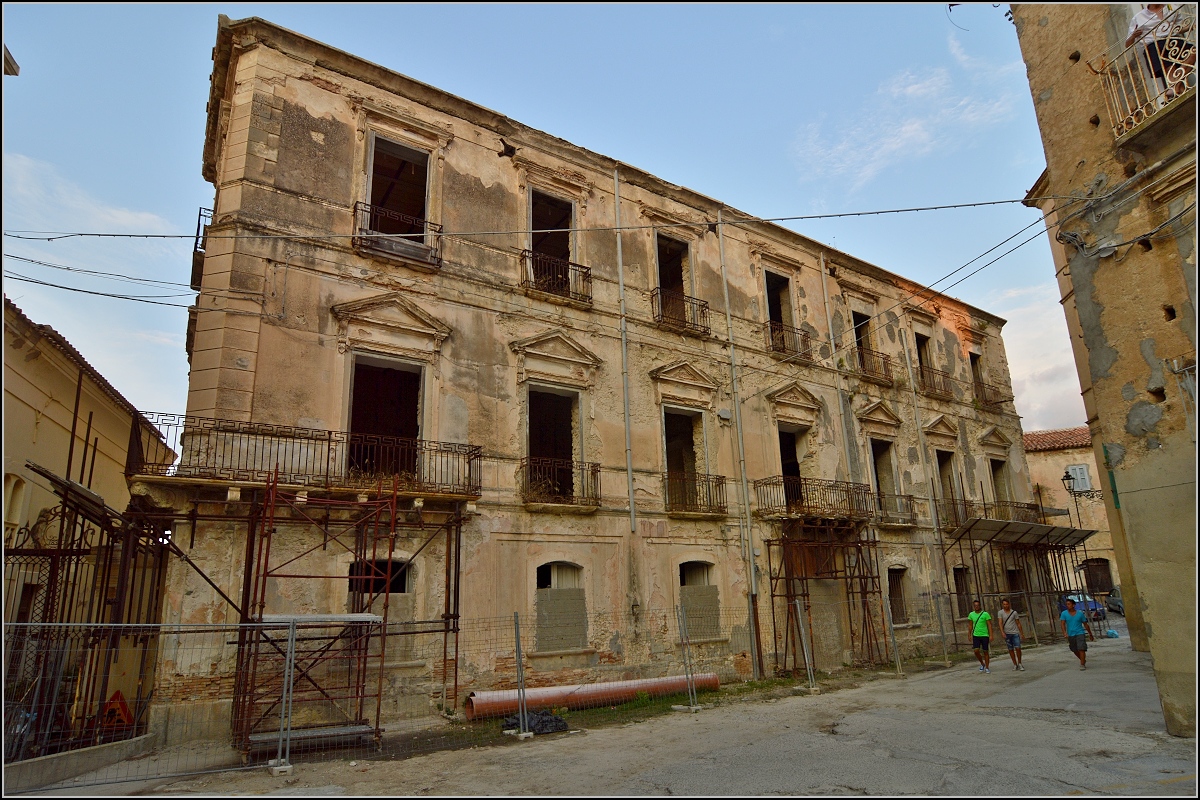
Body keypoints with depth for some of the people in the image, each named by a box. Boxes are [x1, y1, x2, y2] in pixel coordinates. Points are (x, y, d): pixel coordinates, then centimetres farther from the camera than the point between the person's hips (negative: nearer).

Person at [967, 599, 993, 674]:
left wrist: (991, 635, -13)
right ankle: (982, 664, 15)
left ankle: (987, 668, 15)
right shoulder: (971, 614, 4)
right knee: (976, 651, -9)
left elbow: (989, 625, -7)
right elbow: (970, 625, 12)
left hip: (984, 635, -2)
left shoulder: (985, 614, -6)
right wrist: (970, 635, 10)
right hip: (976, 636, 2)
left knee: (985, 652, 3)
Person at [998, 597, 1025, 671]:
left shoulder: (1014, 612, 1)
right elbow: (1000, 623, -9)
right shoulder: (1001, 612, -2)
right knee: (1011, 649, 6)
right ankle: (1015, 664, 14)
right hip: (1007, 634, 0)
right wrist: (1002, 632, -20)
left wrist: (1022, 633, 7)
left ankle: (1019, 663, 8)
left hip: (1015, 633, 0)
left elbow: (1018, 623, 7)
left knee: (1018, 648, -9)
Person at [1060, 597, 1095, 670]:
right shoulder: (1064, 614, -3)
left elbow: (1085, 624, 9)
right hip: (1070, 635, 2)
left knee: (1081, 649, -14)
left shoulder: (1080, 614, -2)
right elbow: (1063, 624, -12)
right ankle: (1083, 660, 39)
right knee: (1075, 650, 14)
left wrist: (1090, 634, 15)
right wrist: (1064, 633, -28)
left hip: (1080, 634, -2)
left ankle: (1082, 664, -9)